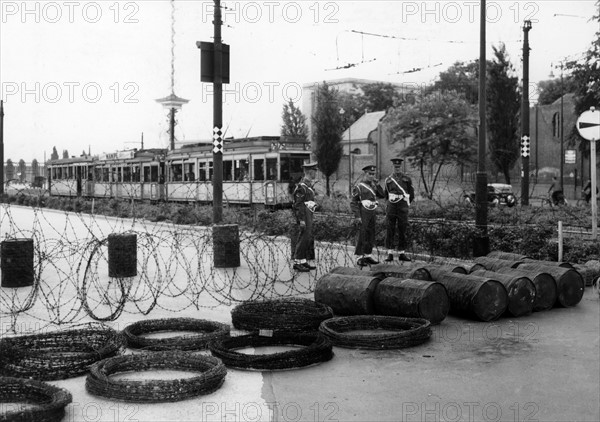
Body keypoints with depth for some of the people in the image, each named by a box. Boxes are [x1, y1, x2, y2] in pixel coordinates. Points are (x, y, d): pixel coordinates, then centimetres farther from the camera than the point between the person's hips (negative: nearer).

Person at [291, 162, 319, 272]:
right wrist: (301, 220, -22)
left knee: (309, 238, 12)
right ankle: (297, 262, -1)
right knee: (303, 238, -7)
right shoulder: (302, 186, -15)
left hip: (309, 214, 10)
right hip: (304, 214, -10)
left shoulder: (309, 184, 15)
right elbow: (298, 204, -18)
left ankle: (304, 261, 19)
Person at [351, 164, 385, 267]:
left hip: (372, 214, 7)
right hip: (363, 215, -7)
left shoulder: (373, 185, 14)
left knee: (371, 235, 10)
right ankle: (359, 258, -1)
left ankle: (368, 256, 19)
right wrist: (357, 216, -18)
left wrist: (376, 183, -3)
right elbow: (353, 202, -11)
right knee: (362, 236, -6)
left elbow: (382, 195, 6)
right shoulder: (358, 186, -7)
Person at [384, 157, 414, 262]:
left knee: (402, 231, 2)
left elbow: (411, 195, 13)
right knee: (390, 231, -3)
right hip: (391, 207, 0)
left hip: (403, 208, 0)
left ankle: (402, 253, 9)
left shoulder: (407, 179, 6)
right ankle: (390, 254, 0)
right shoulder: (388, 179, 8)